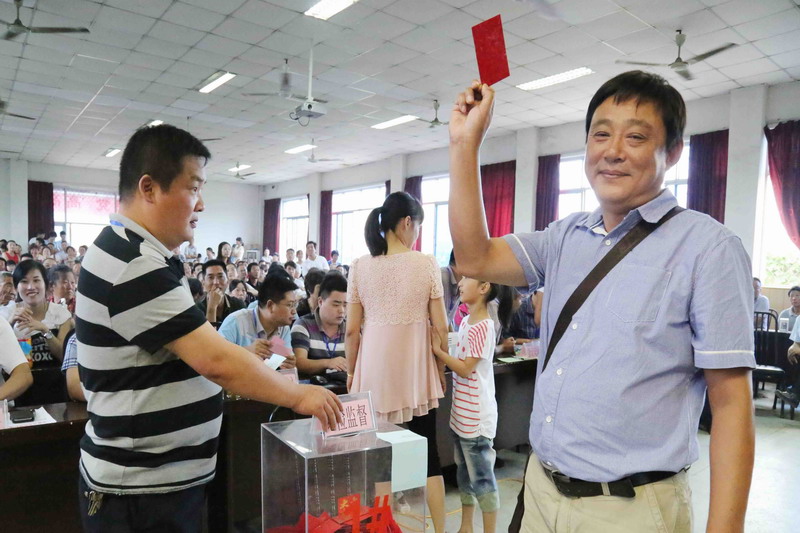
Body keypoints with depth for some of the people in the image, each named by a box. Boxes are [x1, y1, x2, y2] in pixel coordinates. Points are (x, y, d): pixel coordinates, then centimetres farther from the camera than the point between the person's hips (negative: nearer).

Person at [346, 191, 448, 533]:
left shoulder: (360, 266, -2)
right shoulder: (426, 263, -6)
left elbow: (352, 330, 0)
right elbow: (440, 327, -4)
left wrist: (350, 372, 13)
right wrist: (441, 369, 10)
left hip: (375, 371, 1)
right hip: (415, 370, -1)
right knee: (427, 453, 11)